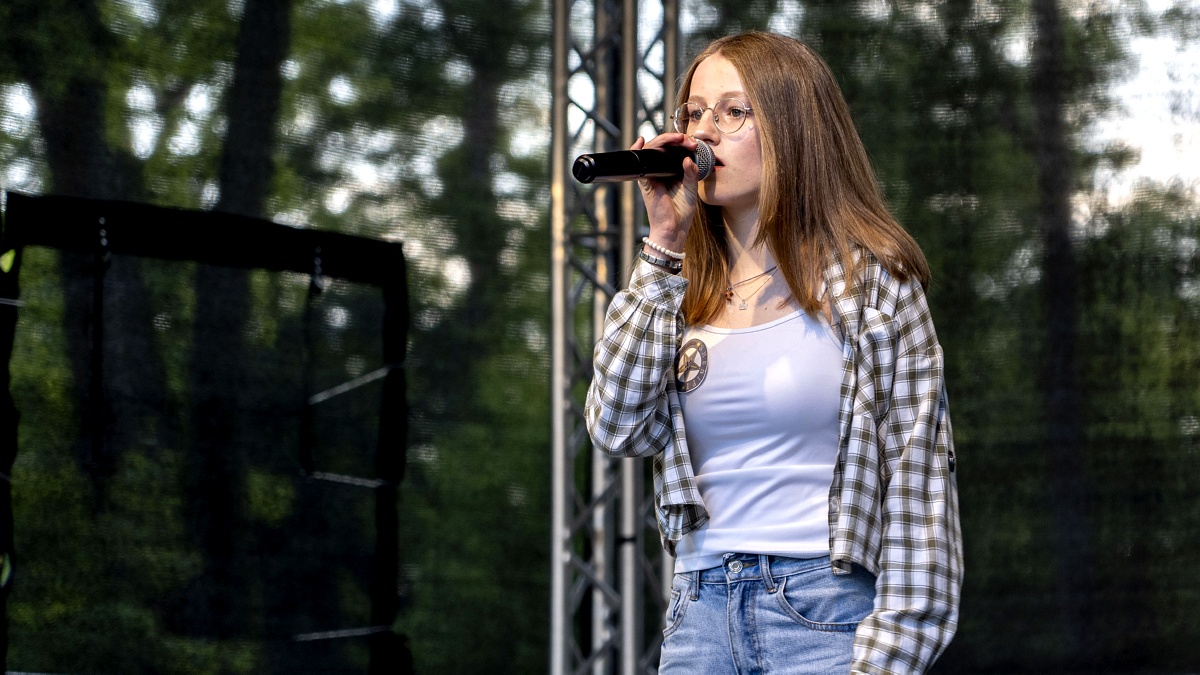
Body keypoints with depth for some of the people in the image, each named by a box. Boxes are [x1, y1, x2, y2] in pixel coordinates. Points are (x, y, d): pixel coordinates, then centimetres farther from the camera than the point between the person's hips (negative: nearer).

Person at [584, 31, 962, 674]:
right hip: (698, 614, 4)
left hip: (827, 615, -4)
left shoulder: (869, 279, -2)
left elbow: (918, 475, -6)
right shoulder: (682, 288, 10)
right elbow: (618, 428, -5)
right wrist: (664, 246, -6)